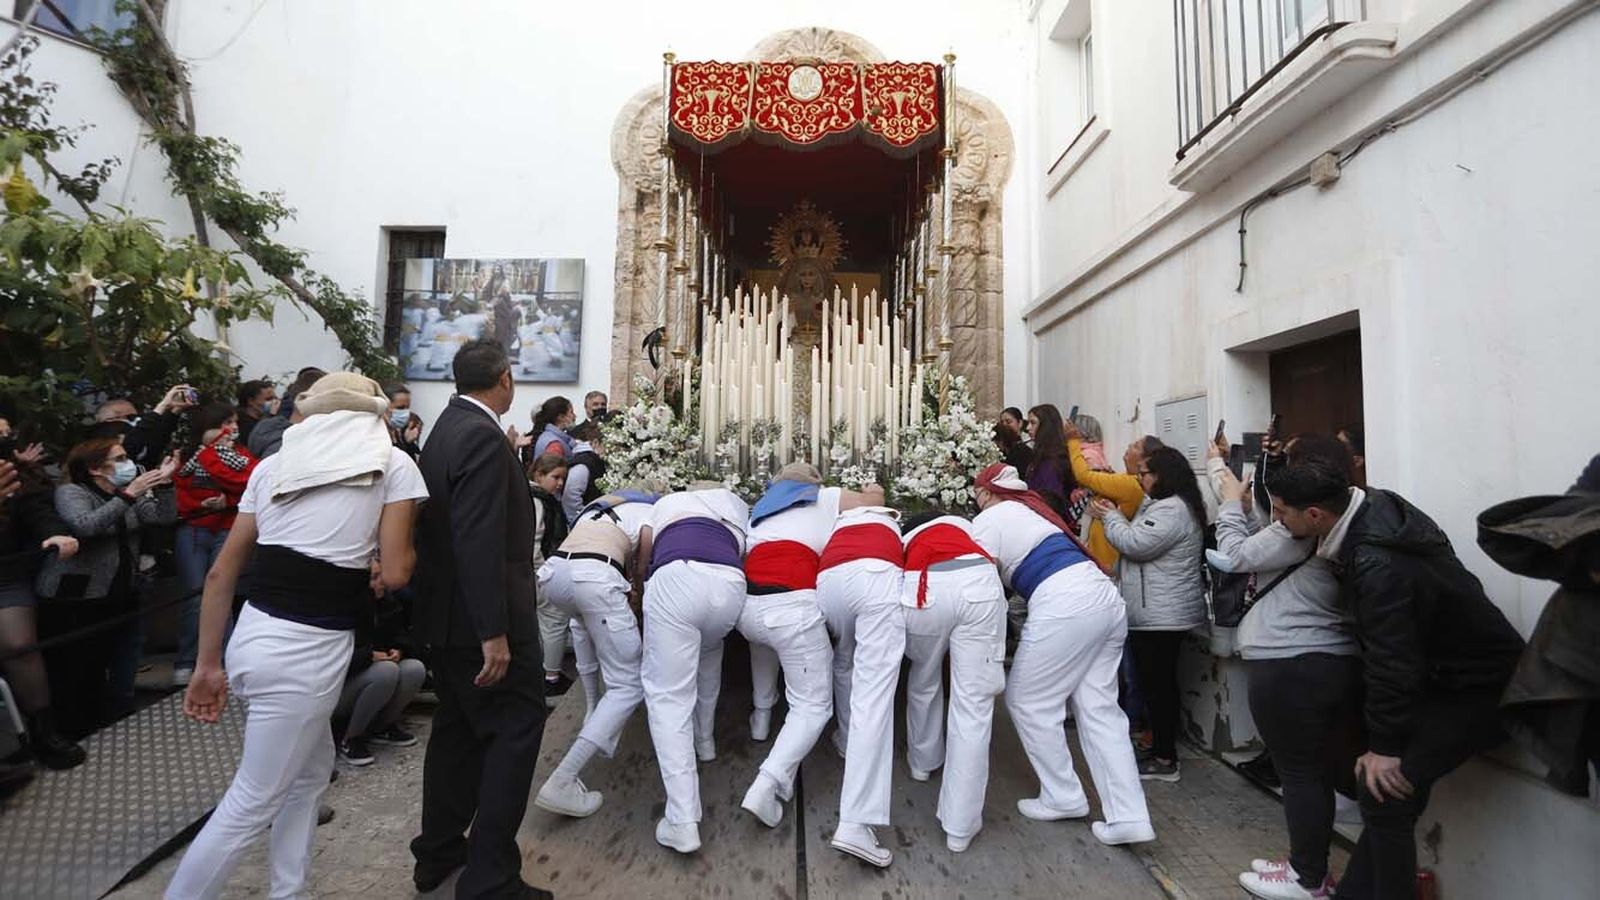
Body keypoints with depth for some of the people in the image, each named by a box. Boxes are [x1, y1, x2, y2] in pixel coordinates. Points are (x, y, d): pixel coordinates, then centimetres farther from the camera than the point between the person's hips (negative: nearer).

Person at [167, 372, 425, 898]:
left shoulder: (273, 465, 10)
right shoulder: (393, 465, -4)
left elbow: (221, 573, 10)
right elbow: (395, 573, -9)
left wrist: (207, 666, 16)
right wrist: (404, 553, 13)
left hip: (251, 638, 7)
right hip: (308, 652, -6)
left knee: (311, 771, 25)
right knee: (251, 804, 10)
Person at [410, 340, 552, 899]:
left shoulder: (447, 429, 11)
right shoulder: (483, 436, -20)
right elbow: (479, 542, -27)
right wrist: (494, 632, -26)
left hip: (447, 611, 10)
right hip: (479, 616, -10)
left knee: (457, 726, 19)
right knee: (518, 726, 0)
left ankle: (438, 854, 33)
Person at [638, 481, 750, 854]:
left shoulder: (667, 502, 36)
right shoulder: (737, 503, 38)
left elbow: (642, 559, 36)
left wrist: (639, 589, 56)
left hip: (675, 577, -2)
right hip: (729, 584, 3)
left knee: (668, 695, 2)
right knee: (708, 653, 34)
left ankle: (682, 821, -5)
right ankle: (704, 740, 47)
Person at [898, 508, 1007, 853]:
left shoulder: (903, 542, 38)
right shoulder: (966, 525, 39)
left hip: (922, 590, 1)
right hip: (977, 582, 0)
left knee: (923, 683, 29)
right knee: (974, 705, 8)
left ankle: (923, 761, 51)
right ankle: (961, 827, 13)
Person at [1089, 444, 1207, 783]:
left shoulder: (1172, 509, -18)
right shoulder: (1164, 505, 16)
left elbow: (1136, 543, -23)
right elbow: (1139, 543, 17)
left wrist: (1110, 516, -8)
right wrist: (1114, 517, 4)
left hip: (1161, 614, -11)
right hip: (1159, 612, 11)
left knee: (1157, 682, -3)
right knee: (1159, 681, 17)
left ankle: (1164, 760, 6)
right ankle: (1161, 747, 28)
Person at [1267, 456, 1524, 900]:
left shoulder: (1380, 567, -33)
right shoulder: (1372, 507, -6)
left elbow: (1392, 664, -25)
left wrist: (1384, 746, -14)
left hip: (1476, 689, -9)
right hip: (1444, 668, 9)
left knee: (1383, 791, -12)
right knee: (1389, 792, 9)